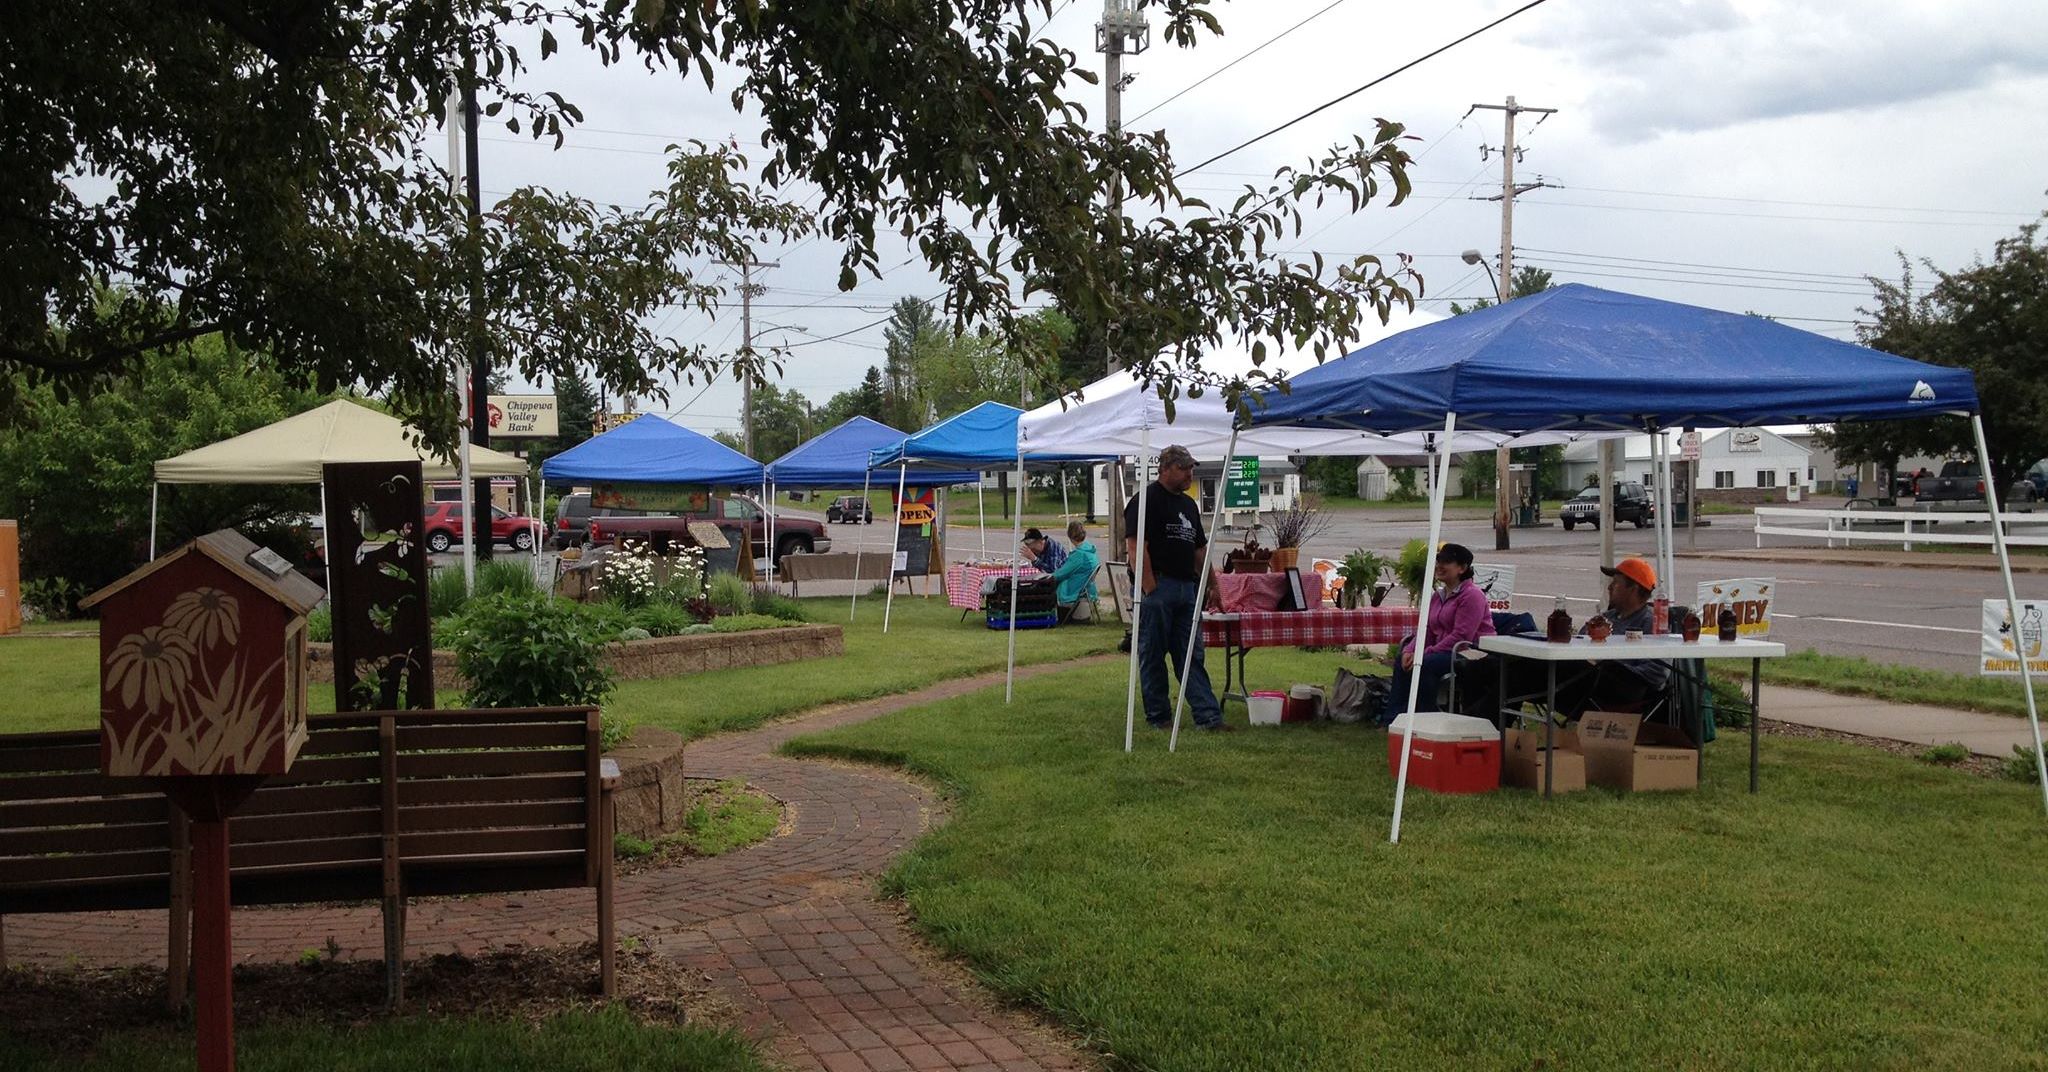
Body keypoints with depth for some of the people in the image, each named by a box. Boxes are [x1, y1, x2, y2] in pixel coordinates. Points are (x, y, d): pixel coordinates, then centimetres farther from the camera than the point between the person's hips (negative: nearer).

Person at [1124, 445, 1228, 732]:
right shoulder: (1146, 500, -7)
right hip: (1157, 587, -8)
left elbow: (1199, 550, 25)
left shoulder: (1189, 505, 19)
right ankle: (1158, 717, 10)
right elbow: (1135, 547, -15)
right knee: (1153, 656, 1)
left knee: (1193, 656, 6)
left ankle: (1209, 716, 5)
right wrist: (1150, 589, -19)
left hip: (1186, 587, 8)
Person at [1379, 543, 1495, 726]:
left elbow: (1460, 636, -21)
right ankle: (1391, 718, -6)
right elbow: (1426, 630, 12)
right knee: (1402, 660, -5)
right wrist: (1409, 650, -9)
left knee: (1426, 664, -30)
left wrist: (1425, 654, -22)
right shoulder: (1439, 597, 17)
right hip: (1446, 651, 9)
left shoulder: (1472, 595, -13)